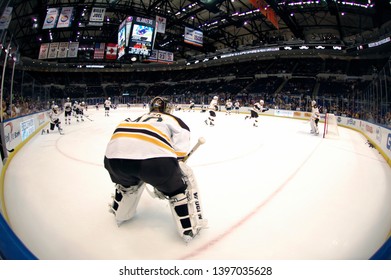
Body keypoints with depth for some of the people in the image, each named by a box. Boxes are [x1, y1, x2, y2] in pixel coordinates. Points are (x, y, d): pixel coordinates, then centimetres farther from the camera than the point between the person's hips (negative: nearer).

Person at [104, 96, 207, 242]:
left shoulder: (137, 118, 41)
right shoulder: (176, 121, 27)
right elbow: (179, 155, 12)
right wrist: (163, 183, 26)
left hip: (114, 155, 6)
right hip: (152, 155, -5)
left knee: (126, 180, 40)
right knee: (184, 180, 22)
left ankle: (119, 214, 54)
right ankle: (190, 227, 25)